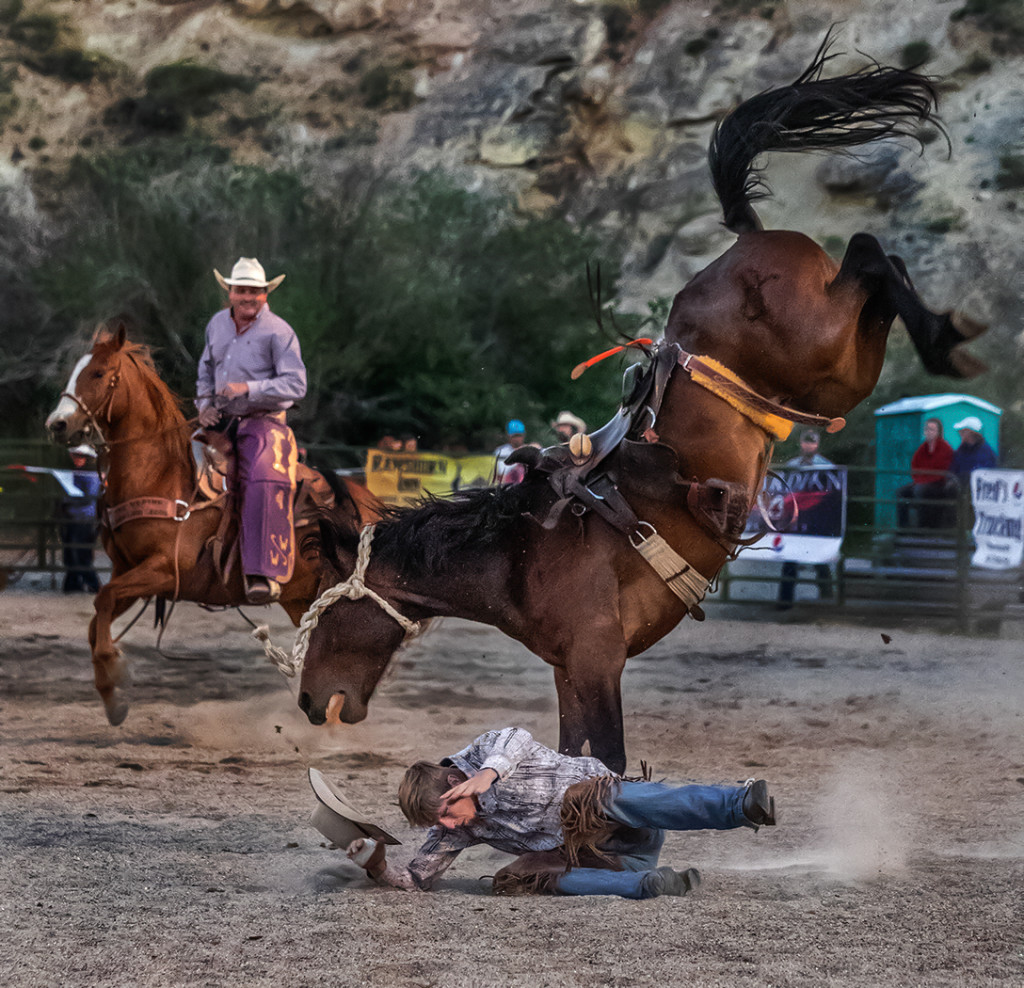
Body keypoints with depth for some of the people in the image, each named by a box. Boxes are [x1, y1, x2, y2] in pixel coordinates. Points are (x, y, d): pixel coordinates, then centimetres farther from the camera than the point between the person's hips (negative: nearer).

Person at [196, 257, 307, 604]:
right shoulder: (217, 324, 11)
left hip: (262, 422, -7)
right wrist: (204, 403, 8)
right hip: (221, 421, 7)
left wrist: (249, 389, -23)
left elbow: (295, 384, -14)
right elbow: (206, 369, 26)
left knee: (263, 486, -29)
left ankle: (263, 575, -36)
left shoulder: (278, 332, -8)